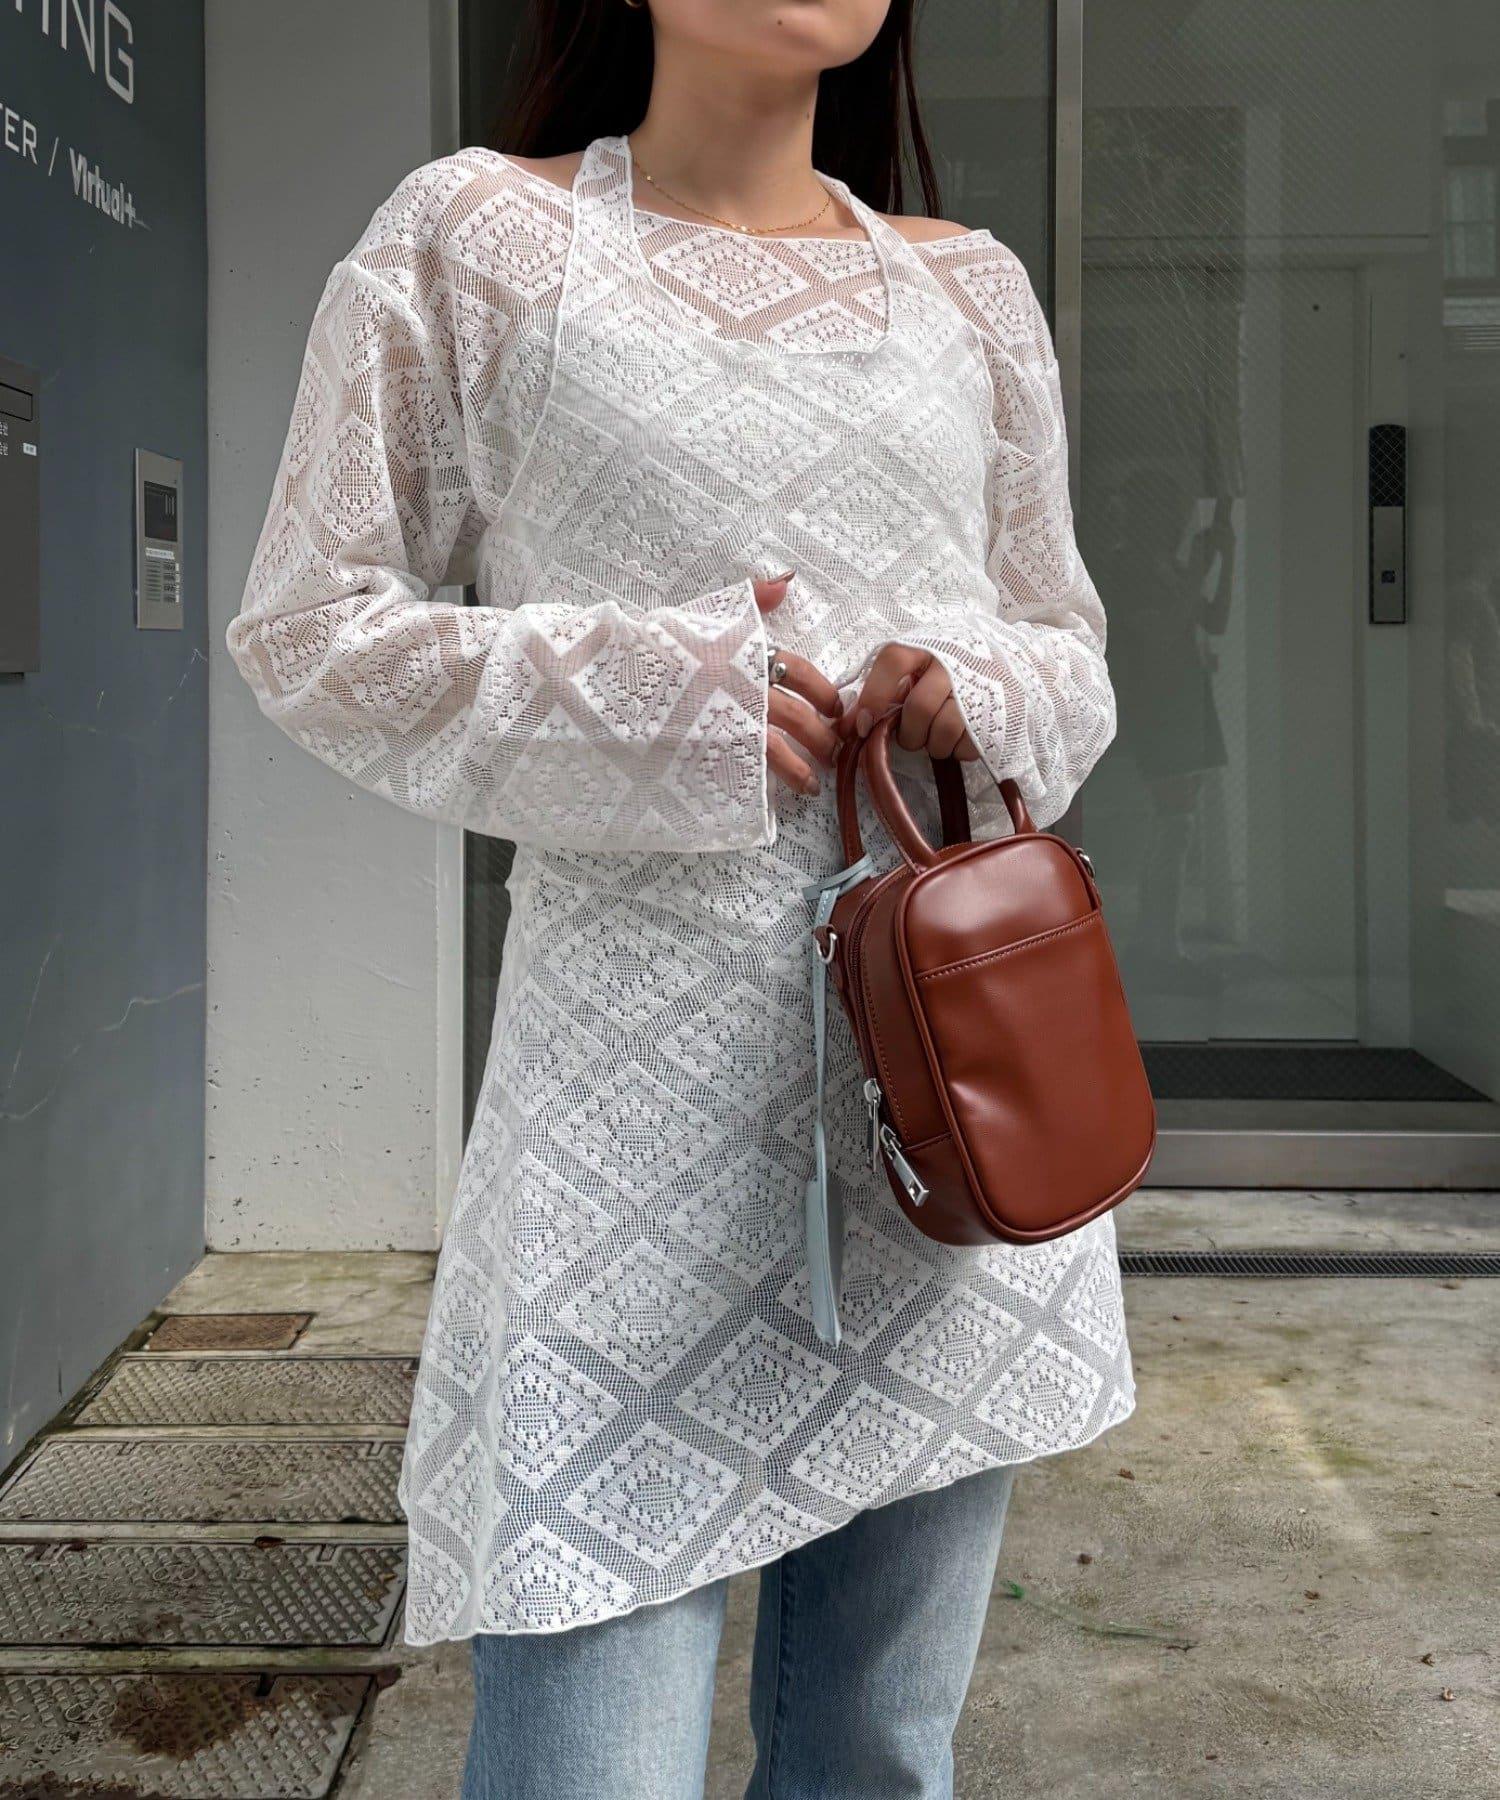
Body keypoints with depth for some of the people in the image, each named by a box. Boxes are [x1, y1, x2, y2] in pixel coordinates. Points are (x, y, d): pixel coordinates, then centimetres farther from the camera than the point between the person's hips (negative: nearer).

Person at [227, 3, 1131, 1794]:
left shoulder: (970, 289, 15)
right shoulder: (475, 234, 3)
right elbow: (310, 622, 1)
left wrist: (991, 695, -4)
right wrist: (661, 695, -12)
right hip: (649, 1066, -4)